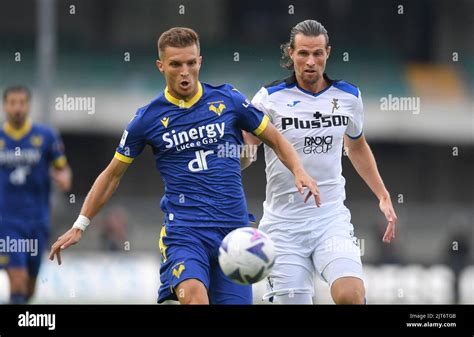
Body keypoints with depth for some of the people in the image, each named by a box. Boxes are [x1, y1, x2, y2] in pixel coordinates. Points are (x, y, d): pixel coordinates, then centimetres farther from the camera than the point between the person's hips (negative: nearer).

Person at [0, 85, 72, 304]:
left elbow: (62, 169, 8)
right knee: (18, 278, -17)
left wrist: (63, 179, -14)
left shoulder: (46, 136, 2)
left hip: (37, 220, 2)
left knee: (29, 288, 9)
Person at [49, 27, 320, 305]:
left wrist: (300, 172, -2)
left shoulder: (227, 100, 5)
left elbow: (274, 138, 16)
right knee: (193, 294, -31)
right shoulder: (148, 119, 3)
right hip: (183, 228, -2)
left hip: (234, 228, 2)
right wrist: (79, 227, 12)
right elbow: (112, 175, 13)